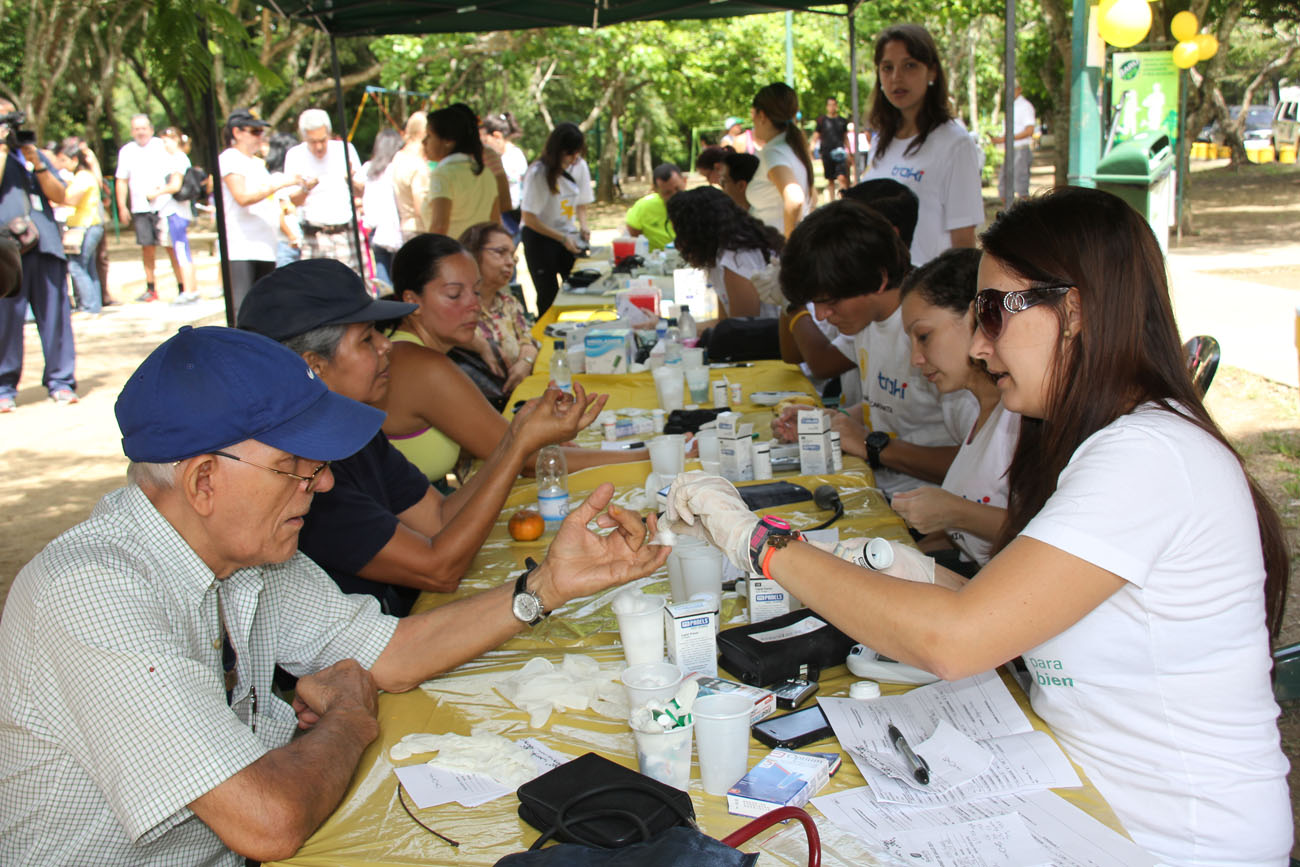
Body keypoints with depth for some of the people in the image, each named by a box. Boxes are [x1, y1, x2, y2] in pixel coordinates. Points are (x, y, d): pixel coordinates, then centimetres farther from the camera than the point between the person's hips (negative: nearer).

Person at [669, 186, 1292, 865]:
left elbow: (954, 641, -30)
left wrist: (760, 543, -24)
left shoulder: (1148, 457, -23)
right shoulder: (1105, 441, 8)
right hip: (1080, 792, 8)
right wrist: (921, 578, -6)